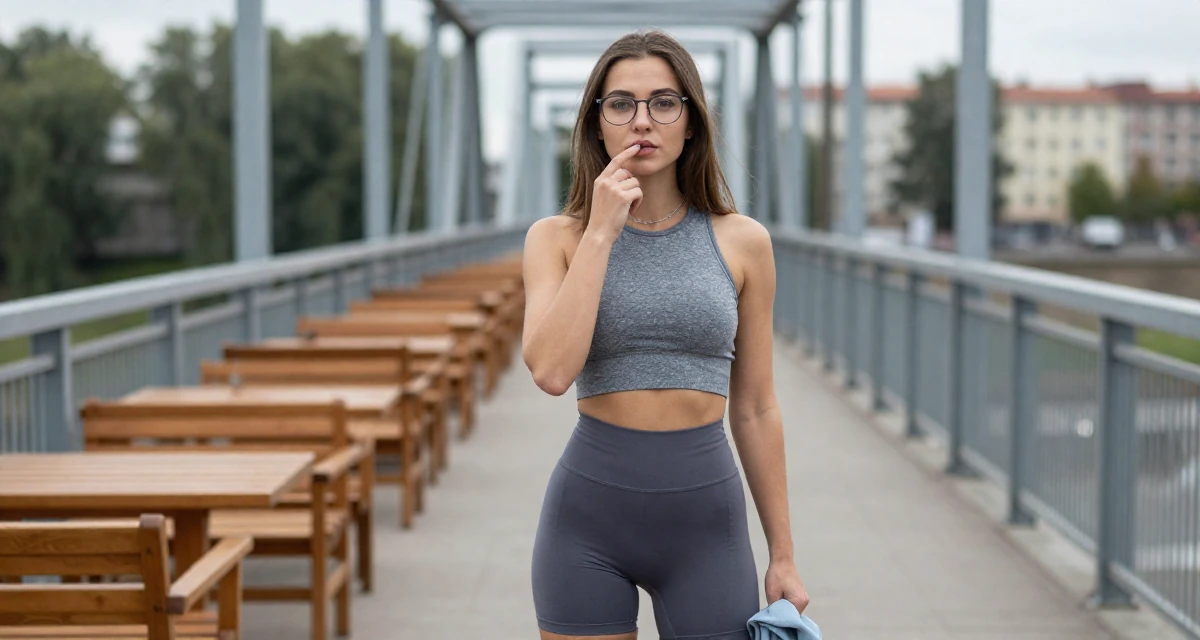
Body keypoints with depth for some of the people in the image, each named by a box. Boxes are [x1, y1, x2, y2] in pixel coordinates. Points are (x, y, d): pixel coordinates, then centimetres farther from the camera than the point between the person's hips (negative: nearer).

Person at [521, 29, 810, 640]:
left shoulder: (742, 241, 2)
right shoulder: (557, 237, 1)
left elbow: (755, 411, 7)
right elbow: (552, 371, -17)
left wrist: (783, 555, 8)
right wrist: (601, 232, -14)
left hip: (705, 518, 1)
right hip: (588, 515, 0)